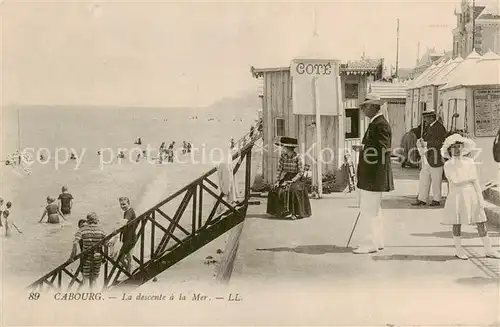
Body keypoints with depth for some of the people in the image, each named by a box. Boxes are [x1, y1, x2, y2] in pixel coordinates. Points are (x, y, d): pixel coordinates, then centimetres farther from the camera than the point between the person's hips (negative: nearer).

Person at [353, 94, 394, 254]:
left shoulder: (381, 124, -16)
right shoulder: (374, 123, 16)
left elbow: (383, 150, -23)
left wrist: (363, 148, -20)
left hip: (375, 175, -11)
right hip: (371, 176, 11)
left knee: (371, 211, -5)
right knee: (374, 211, 16)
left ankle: (371, 244, 2)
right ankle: (377, 241, 25)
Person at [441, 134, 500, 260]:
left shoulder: (469, 162, 6)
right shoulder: (448, 165, -3)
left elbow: (476, 181, 4)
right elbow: (455, 181, -15)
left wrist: (480, 198, 1)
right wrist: (470, 178, -7)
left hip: (471, 194, 3)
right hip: (457, 194, -3)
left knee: (481, 222, 3)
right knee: (457, 223, 3)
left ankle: (488, 249, 12)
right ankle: (458, 250, 16)